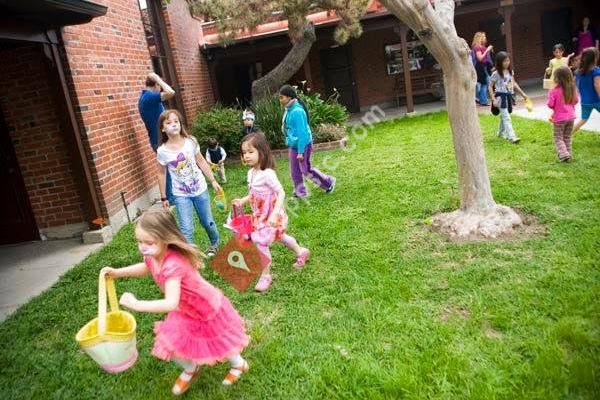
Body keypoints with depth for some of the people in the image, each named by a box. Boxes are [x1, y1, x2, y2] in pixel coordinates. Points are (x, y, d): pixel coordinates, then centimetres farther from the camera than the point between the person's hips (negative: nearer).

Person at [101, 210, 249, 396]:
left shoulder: (173, 265, -43)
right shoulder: (152, 256, -16)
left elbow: (171, 304, -49)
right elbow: (146, 268, 11)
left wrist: (136, 304, -45)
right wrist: (117, 272, 1)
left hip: (208, 309, -7)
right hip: (186, 310, 7)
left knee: (219, 345, 15)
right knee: (171, 346, 9)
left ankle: (239, 364, 48)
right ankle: (191, 369, 41)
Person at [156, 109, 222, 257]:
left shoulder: (191, 142, -8)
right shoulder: (162, 151, -11)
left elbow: (201, 162, 4)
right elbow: (162, 174, 0)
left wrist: (213, 181, 5)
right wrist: (163, 197, 4)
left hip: (200, 190, 2)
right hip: (181, 195, -1)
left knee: (207, 222, 17)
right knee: (186, 229, -8)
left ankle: (215, 244, 45)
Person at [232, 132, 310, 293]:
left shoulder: (267, 174, -27)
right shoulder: (251, 173, 0)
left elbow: (281, 193, -28)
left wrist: (275, 214, -36)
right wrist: (242, 201, -1)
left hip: (270, 216, -9)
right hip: (260, 215, 9)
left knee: (261, 243, -6)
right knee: (280, 236, 25)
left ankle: (266, 275, 15)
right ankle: (301, 252, 48)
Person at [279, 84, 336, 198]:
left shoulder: (297, 111, -23)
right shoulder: (288, 110, 5)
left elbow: (302, 133, -24)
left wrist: (300, 152, -23)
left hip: (302, 145, -9)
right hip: (293, 145, 9)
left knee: (306, 169, 2)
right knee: (295, 171, 14)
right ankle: (300, 193, 26)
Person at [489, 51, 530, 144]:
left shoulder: (511, 72, 8)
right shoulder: (496, 74, -11)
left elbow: (514, 83, 19)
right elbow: (490, 86, -9)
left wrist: (522, 93, 17)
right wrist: (493, 99, -16)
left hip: (509, 96, 7)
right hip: (501, 96, -7)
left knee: (504, 116, 19)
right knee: (506, 117, -12)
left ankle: (501, 132, 37)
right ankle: (512, 137, -18)